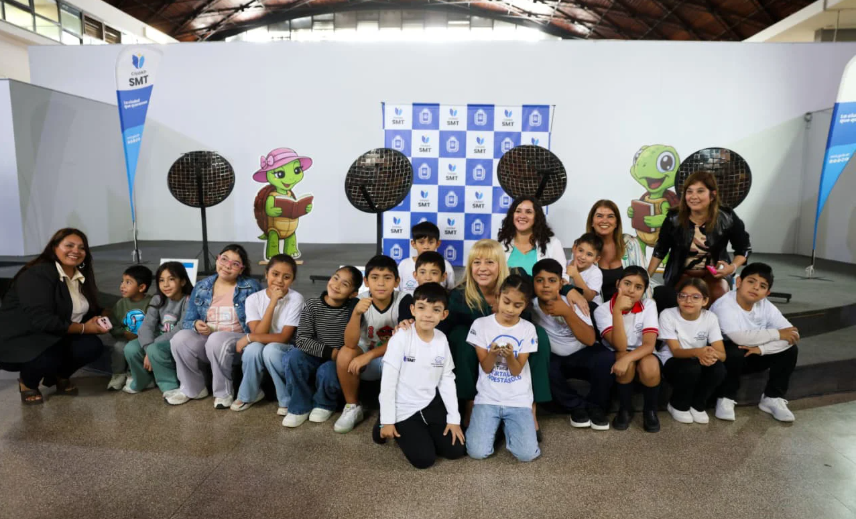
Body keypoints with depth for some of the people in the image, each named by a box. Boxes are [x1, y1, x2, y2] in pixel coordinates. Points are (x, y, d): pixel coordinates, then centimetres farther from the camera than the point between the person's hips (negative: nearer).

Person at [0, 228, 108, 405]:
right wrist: (83, 328, -24)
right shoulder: (37, 275, -21)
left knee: (91, 346, -20)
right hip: (18, 340, -7)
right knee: (48, 358, -36)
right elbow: (41, 320, -29)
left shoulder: (81, 277, 5)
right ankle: (28, 382, 2)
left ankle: (59, 375, 12)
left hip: (54, 338, 7)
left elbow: (90, 311, 8)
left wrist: (97, 321, -16)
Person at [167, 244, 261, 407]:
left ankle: (224, 393, -13)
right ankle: (193, 389, -1)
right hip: (205, 339, 4)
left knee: (216, 340, -35)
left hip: (238, 342, -4)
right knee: (180, 339, -23)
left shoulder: (251, 287, -3)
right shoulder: (201, 287, 8)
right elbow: (187, 321, 9)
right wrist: (196, 325, -14)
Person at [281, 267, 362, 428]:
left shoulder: (354, 307, -10)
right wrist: (328, 352, -22)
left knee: (326, 372, -32)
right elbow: (302, 340, -13)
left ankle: (324, 405, 5)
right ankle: (301, 406, -3)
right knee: (292, 358, -25)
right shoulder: (312, 305, -8)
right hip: (316, 357, 2)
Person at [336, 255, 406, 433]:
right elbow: (350, 344, -26)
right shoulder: (360, 302, -17)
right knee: (345, 354, -28)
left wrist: (369, 355, -27)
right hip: (366, 358, 2)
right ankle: (352, 407, -4)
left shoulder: (403, 301, -20)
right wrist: (356, 313, -41)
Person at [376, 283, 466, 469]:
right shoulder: (401, 338, -19)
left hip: (431, 405, 5)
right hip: (403, 409, -5)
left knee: (456, 450, 2)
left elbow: (447, 380, 2)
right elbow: (388, 380, -15)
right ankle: (385, 427, 17)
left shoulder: (442, 339, -4)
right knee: (424, 459, -6)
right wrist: (387, 420, -13)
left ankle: (420, 433, 26)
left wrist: (454, 418, -1)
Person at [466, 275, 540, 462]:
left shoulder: (528, 329, -3)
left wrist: (509, 355, -28)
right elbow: (486, 368, -5)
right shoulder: (481, 324, -5)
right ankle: (496, 424, 17)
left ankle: (507, 426, 17)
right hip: (487, 398, 0)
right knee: (477, 452, -15)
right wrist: (493, 353, -27)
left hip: (519, 400, 1)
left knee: (527, 454, -14)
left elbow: (516, 370, -6)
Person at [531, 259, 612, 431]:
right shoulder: (531, 306, -15)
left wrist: (567, 312, -36)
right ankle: (576, 406, -6)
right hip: (553, 358, 0)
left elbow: (589, 340, -25)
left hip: (581, 355, 0)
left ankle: (596, 406, -3)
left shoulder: (573, 303, -17)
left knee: (606, 358, -30)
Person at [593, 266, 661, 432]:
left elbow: (649, 345, -20)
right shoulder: (603, 310, -14)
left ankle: (650, 410, -3)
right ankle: (625, 409, -10)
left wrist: (627, 358, -39)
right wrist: (617, 310, -34)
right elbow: (620, 346, -25)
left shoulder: (649, 306, -9)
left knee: (650, 365, -33)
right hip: (615, 358, -1)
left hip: (641, 355, 1)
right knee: (622, 356, -34)